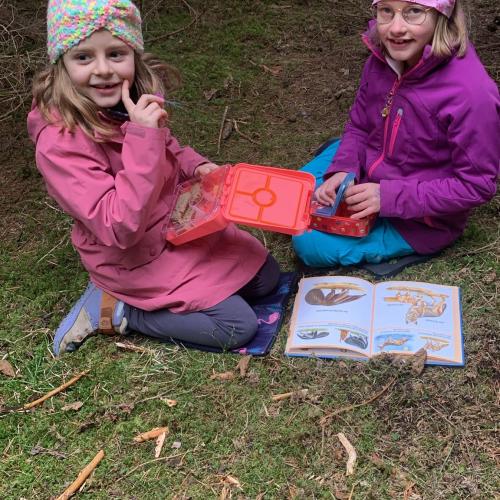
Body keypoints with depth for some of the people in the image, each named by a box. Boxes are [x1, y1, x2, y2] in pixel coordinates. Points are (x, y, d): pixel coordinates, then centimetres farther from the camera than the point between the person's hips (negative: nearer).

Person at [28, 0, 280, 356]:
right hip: (136, 258, -7)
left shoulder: (139, 98, -8)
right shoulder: (59, 143, -30)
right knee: (238, 325, -11)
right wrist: (142, 136, -40)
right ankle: (114, 308, 0)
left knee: (266, 278, 12)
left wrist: (194, 166, -6)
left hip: (181, 222, 7)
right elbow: (121, 228, -34)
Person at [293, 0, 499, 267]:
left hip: (420, 220, -6)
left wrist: (390, 197, -28)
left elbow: (477, 185, -24)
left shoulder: (471, 93, -33)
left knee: (310, 243, -14)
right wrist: (342, 170, -17)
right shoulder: (383, 57, -13)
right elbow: (358, 127, 3)